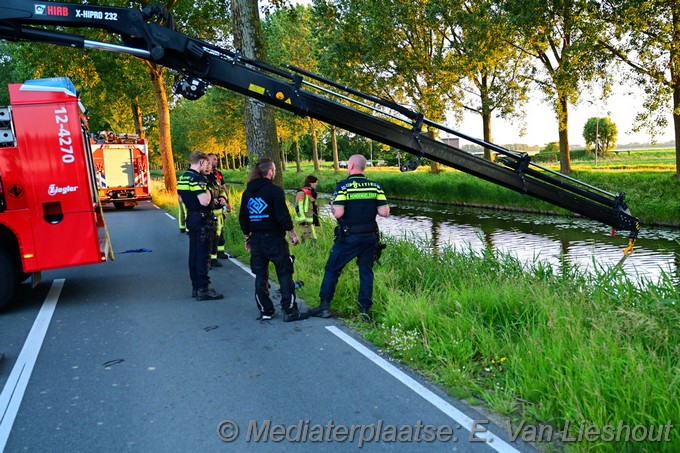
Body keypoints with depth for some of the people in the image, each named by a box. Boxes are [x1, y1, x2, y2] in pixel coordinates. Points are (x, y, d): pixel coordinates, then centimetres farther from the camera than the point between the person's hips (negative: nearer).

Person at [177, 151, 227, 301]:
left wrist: (212, 201, 20)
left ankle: (196, 287, 21)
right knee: (203, 255, -5)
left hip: (191, 219, 10)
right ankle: (203, 289, -2)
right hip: (202, 220, -10)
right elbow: (204, 201, -28)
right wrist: (208, 191, -5)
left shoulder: (183, 178, 12)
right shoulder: (197, 178, -18)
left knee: (194, 253, 13)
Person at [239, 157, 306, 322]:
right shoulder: (275, 190, -11)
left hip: (256, 239, 6)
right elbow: (283, 215, -16)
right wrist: (292, 233, -4)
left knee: (260, 276, 12)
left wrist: (248, 236, 21)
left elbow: (242, 217, 11)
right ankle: (290, 311, 2)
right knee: (284, 274, 2)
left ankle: (265, 310, 17)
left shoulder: (248, 192, 7)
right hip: (274, 239, -5)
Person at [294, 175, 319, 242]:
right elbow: (299, 206, -17)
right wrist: (303, 219, -21)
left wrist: (316, 219, 25)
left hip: (311, 220, 9)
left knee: (313, 238, 10)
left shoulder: (312, 192, 18)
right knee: (310, 240, -13)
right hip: (306, 221, -9)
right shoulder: (302, 192, -11)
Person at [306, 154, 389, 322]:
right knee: (366, 272, 12)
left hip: (349, 237, -3)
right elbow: (384, 212, -4)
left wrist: (332, 204, 3)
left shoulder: (343, 186, -10)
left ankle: (324, 306, 13)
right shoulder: (375, 186, 1)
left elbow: (338, 213, -18)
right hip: (370, 237, 4)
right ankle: (365, 310, 13)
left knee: (332, 269, 10)